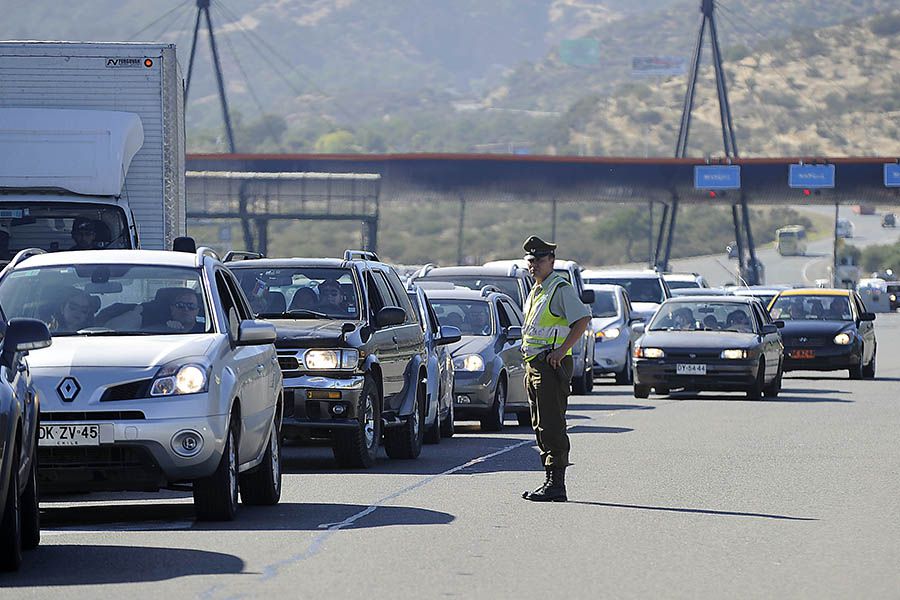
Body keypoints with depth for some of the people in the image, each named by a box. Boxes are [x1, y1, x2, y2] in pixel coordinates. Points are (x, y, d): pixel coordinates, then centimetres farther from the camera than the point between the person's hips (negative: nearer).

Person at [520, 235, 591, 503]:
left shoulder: (561, 289, -10)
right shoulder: (535, 292, 19)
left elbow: (582, 319, -20)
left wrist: (561, 350, -24)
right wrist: (527, 349, 16)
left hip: (552, 364, -10)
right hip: (533, 365, 10)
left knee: (552, 427, -11)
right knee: (540, 427, 11)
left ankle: (556, 485, -11)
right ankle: (550, 481, 15)